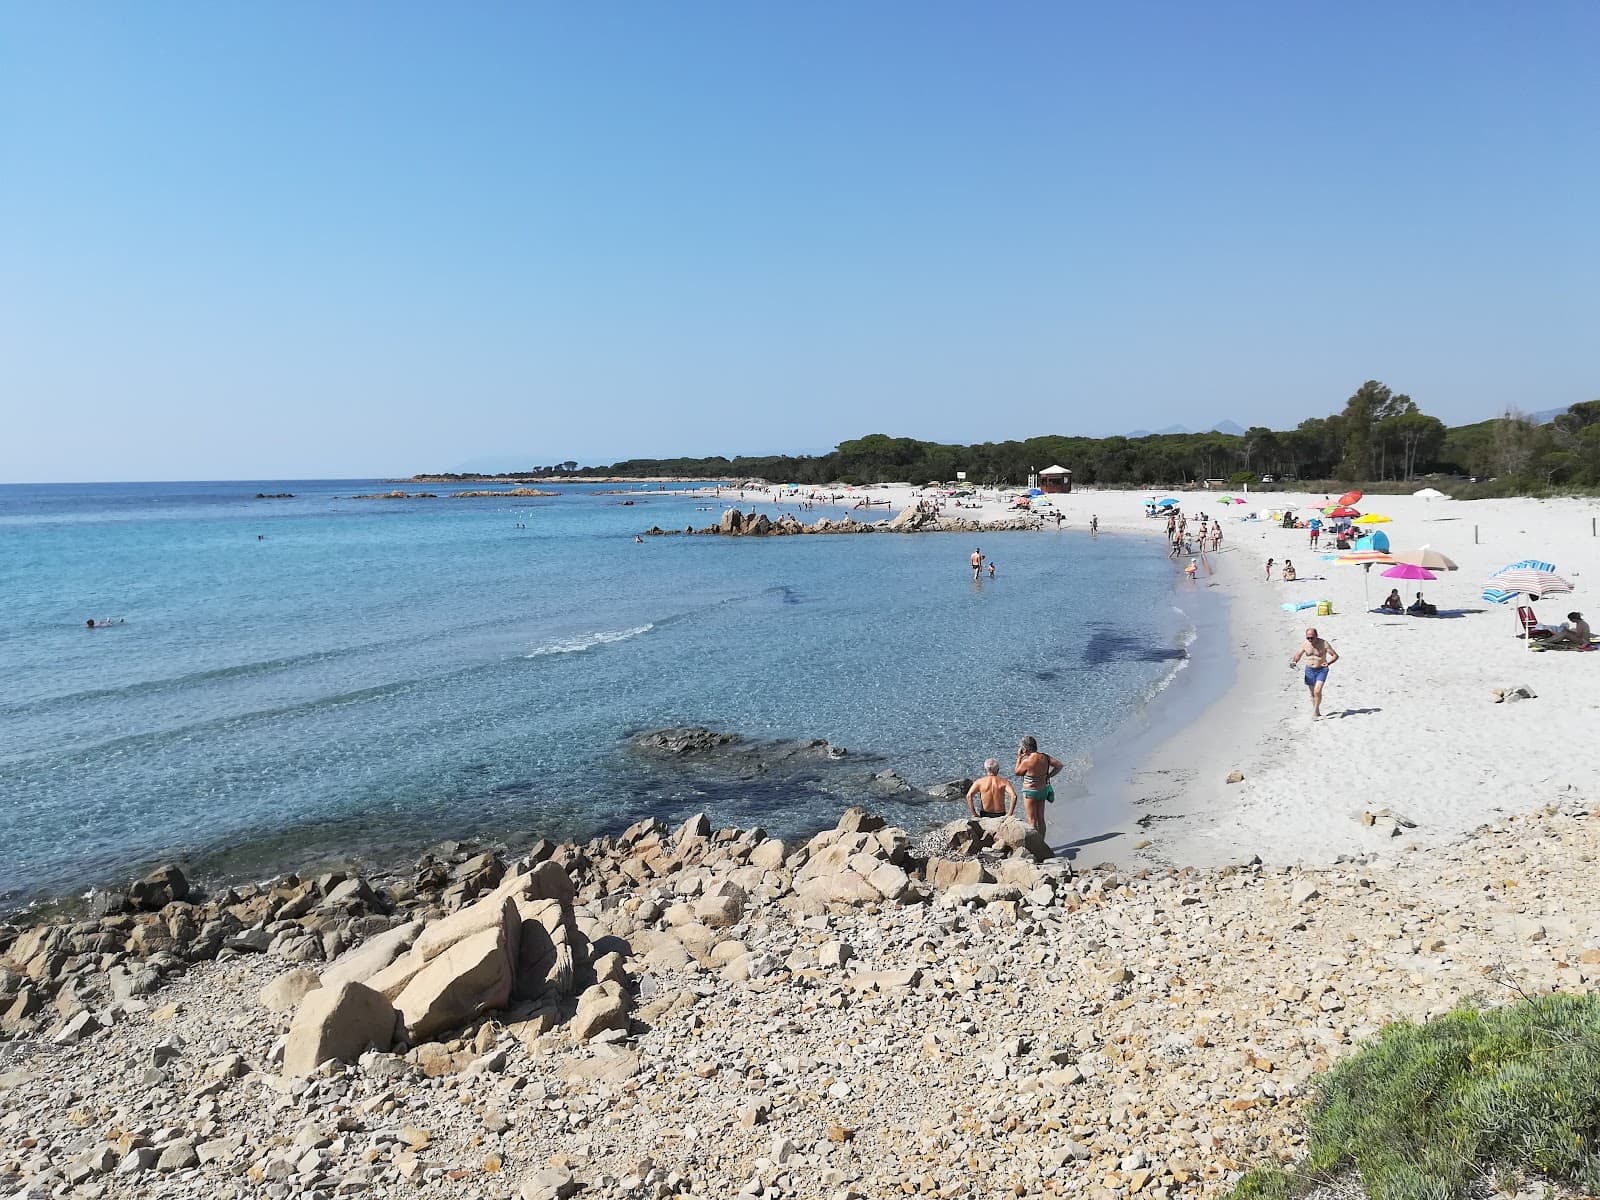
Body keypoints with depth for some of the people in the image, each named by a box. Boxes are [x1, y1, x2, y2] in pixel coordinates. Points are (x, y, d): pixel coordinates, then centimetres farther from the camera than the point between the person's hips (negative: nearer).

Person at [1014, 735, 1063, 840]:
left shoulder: (1027, 761, -24)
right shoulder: (1045, 757, -6)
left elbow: (1016, 772, -7)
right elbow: (1060, 765, -1)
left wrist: (1019, 757, -3)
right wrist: (1048, 776, 2)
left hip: (1030, 792, -6)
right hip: (1043, 790, 6)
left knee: (1032, 821, 5)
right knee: (1041, 819, 17)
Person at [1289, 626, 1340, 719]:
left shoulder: (1324, 643, -13)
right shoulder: (1304, 644, -3)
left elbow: (1335, 655, -8)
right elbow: (1298, 655, 9)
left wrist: (1328, 663, -26)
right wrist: (1294, 661, -13)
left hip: (1321, 670, -4)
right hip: (1309, 670, 4)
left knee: (1317, 691, -17)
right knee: (1312, 693, 9)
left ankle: (1315, 713, -4)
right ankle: (1317, 713, 23)